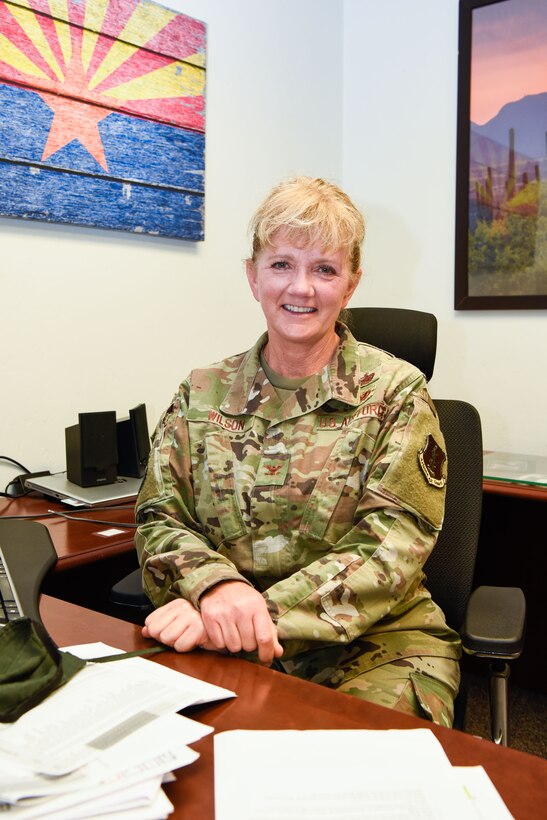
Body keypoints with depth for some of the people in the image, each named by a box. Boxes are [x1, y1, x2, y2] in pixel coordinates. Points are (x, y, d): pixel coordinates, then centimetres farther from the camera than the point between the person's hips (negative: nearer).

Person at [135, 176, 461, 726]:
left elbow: (389, 552, -10)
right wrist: (215, 584, -20)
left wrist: (262, 612, -24)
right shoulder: (201, 394, 7)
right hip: (231, 648, 3)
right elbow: (158, 520, 3)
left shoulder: (396, 393, -2)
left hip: (374, 645, -2)